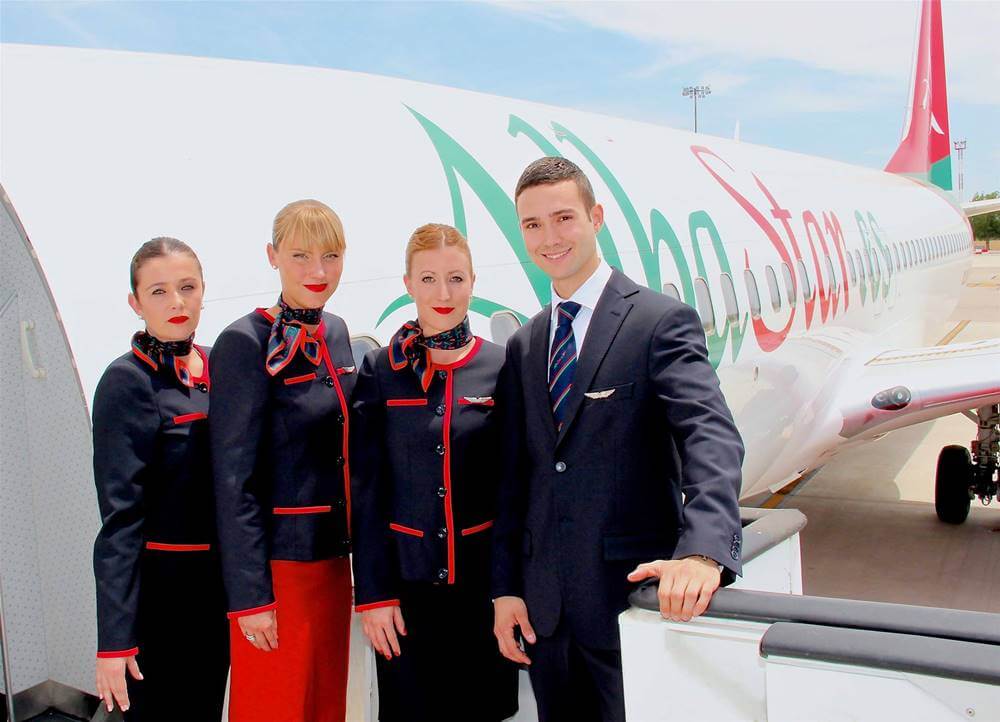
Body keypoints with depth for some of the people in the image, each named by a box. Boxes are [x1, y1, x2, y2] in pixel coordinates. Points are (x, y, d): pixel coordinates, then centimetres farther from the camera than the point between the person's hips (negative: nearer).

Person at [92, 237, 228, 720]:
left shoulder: (217, 367, 6)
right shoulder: (128, 381, -13)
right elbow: (121, 514, -16)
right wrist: (114, 639, -16)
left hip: (219, 586, 6)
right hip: (161, 589, -6)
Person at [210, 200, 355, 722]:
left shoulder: (335, 332, 7)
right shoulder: (246, 343, -14)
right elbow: (232, 478, -16)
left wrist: (350, 548, 14)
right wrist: (249, 595, -16)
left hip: (333, 556, 7)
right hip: (278, 560, -7)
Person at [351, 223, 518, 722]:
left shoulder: (503, 367, -1)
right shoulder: (381, 371, -1)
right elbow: (367, 490, -1)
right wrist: (372, 592, -5)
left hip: (484, 582, 0)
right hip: (406, 582, 0)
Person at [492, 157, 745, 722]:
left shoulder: (663, 322, -7)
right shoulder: (525, 345, 12)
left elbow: (712, 436, -20)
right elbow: (515, 474, 12)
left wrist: (704, 550, -36)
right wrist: (506, 588, 7)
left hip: (633, 591, -5)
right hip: (544, 603, 5)